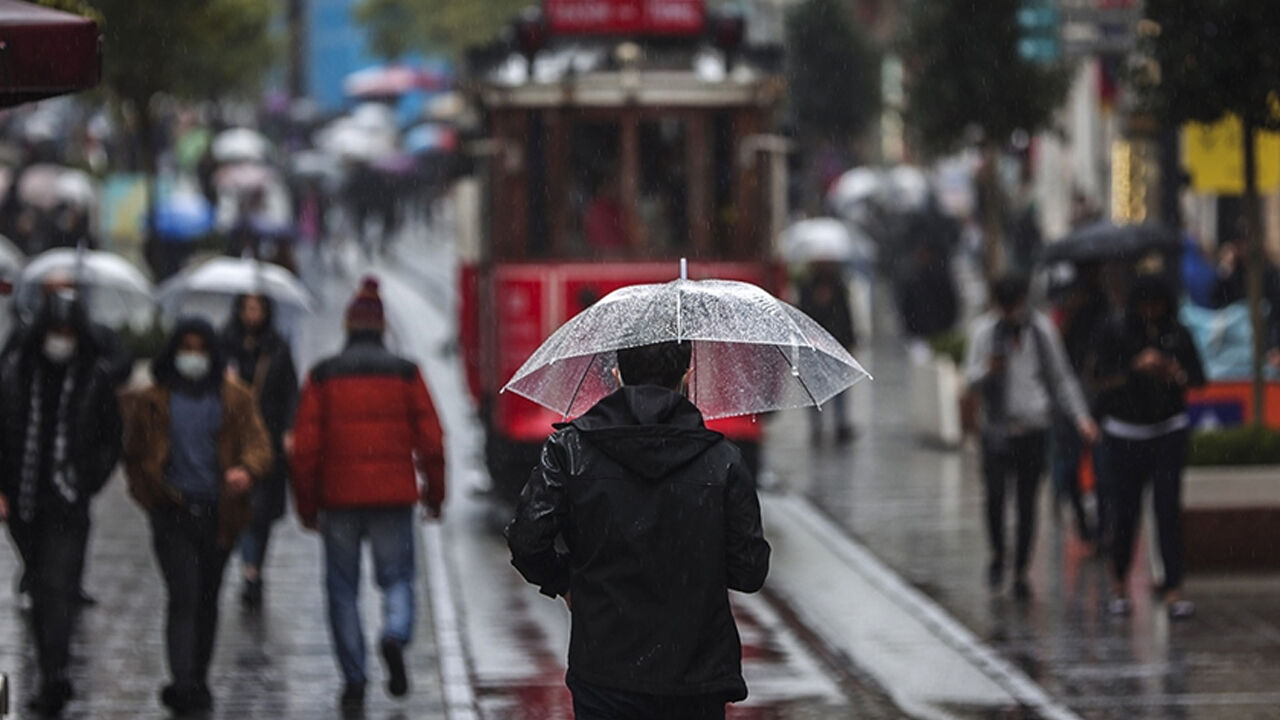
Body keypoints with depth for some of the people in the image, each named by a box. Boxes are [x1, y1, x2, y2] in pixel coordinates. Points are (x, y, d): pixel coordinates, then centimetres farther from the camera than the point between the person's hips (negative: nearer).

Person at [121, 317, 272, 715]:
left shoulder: (235, 399, 7)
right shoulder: (151, 401, 6)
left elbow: (258, 443, -2)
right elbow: (135, 455, 12)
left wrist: (247, 469, -24)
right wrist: (152, 494, -1)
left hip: (218, 513, 2)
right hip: (173, 513, -2)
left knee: (207, 597, 12)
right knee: (184, 596, -14)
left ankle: (196, 681, 27)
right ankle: (184, 685, -21)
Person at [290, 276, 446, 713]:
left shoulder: (322, 376, 1)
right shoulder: (405, 374, 1)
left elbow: (305, 447, -1)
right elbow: (431, 440, 0)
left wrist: (307, 505, 7)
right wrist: (435, 493, 12)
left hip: (338, 497, 0)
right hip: (393, 496, 0)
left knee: (343, 590, 8)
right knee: (397, 575, 11)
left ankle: (353, 680, 3)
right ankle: (396, 635, -20)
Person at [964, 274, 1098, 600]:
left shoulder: (1042, 329, 5)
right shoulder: (984, 329, 2)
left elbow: (1061, 378, 12)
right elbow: (971, 375, 0)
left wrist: (1080, 417, 4)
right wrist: (988, 370, -24)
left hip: (1034, 428, 1)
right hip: (997, 427, -1)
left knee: (1027, 500, 1)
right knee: (995, 491, -14)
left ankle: (1020, 571, 10)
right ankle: (997, 553, 10)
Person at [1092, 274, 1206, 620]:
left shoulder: (1177, 333, 1)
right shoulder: (1115, 331, -4)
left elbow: (1198, 379, 3)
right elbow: (1105, 380, -9)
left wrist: (1174, 373, -18)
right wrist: (1136, 368, -25)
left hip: (1169, 429, 1)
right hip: (1125, 431, -1)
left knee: (1168, 507, -8)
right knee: (1126, 510, 0)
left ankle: (1173, 590, -9)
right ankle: (1118, 586, 19)